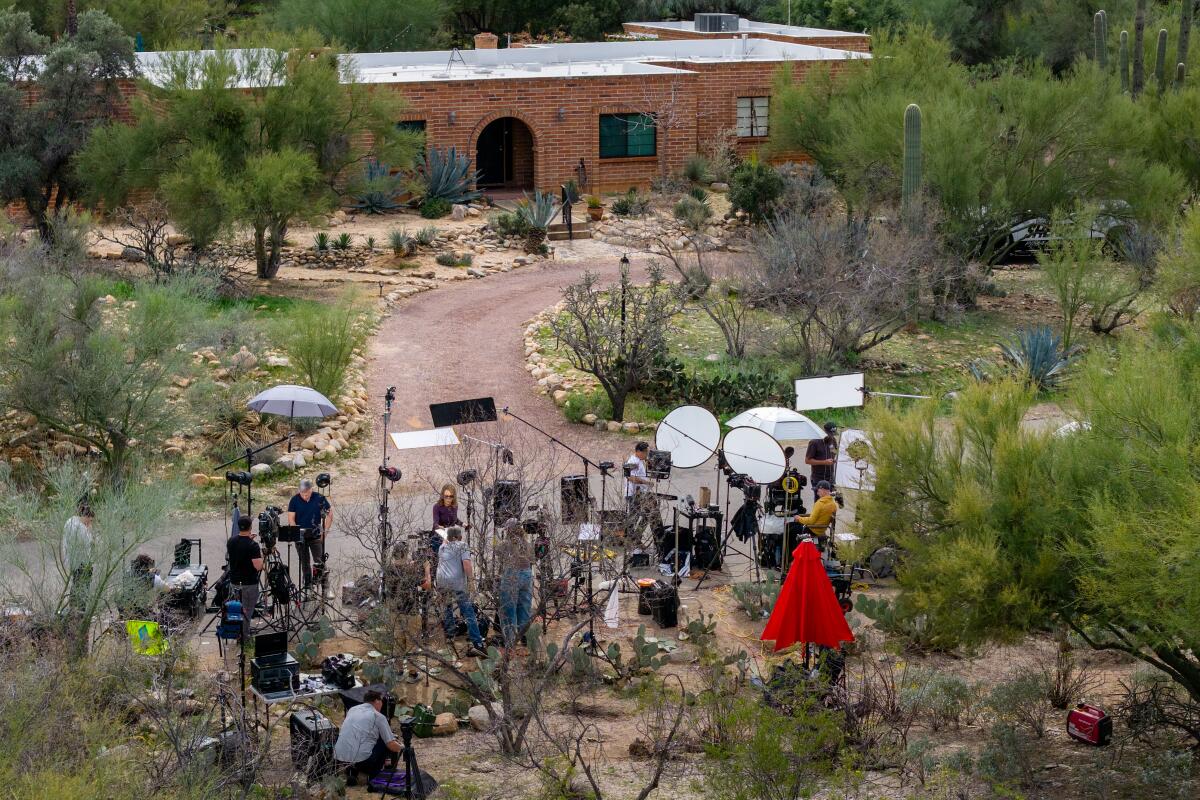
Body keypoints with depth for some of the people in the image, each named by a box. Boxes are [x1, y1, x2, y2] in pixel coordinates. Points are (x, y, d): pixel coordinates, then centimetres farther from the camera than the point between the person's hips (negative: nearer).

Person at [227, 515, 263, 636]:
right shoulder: (253, 545, -21)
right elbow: (258, 566, -24)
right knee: (246, 612, 4)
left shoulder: (231, 542, -1)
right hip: (249, 584, -6)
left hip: (234, 583, 6)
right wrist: (260, 555, -4)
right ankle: (244, 636, 7)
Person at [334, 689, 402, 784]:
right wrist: (401, 748, 23)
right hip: (361, 760, -6)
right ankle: (374, 773, 13)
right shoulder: (378, 716, 1)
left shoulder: (352, 710, 19)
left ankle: (352, 771, 13)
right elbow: (391, 745, -2)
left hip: (339, 758, 6)